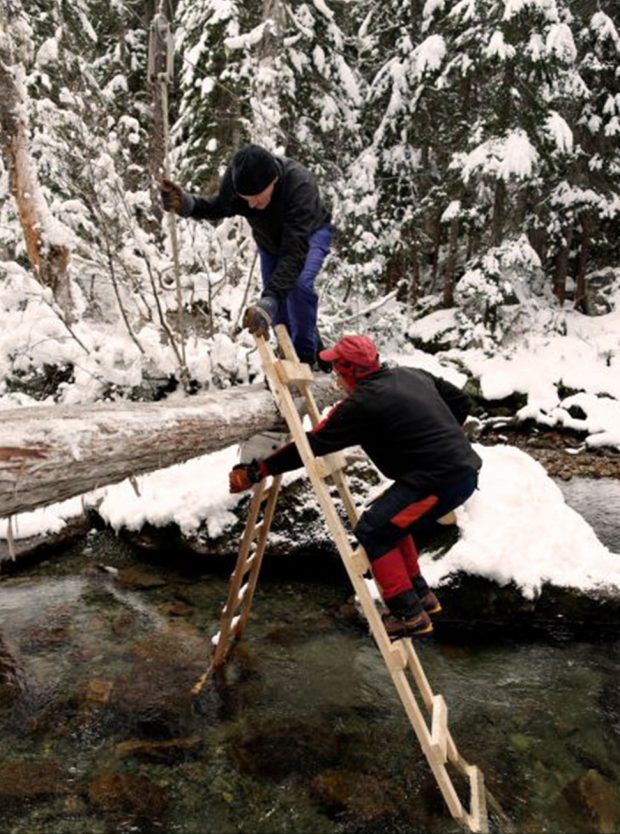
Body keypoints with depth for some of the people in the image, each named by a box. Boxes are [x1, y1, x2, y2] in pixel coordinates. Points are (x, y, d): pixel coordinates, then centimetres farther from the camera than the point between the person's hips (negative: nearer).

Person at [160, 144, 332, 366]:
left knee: (298, 284, -30)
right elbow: (220, 206, -10)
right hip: (271, 239, 5)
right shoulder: (235, 177, -32)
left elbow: (294, 252, -51)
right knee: (278, 302, 5)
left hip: (309, 233, -5)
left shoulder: (300, 186, -46)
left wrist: (268, 301, -61)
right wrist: (187, 204, -33)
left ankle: (305, 357, -10)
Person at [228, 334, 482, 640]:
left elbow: (312, 445, -10)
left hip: (441, 480, -10)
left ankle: (409, 615, 2)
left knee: (373, 531, -3)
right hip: (464, 468, 10)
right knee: (389, 520, 20)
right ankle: (420, 594, 29)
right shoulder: (412, 374, 12)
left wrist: (256, 471, -3)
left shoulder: (362, 403, -12)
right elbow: (461, 401, 20)